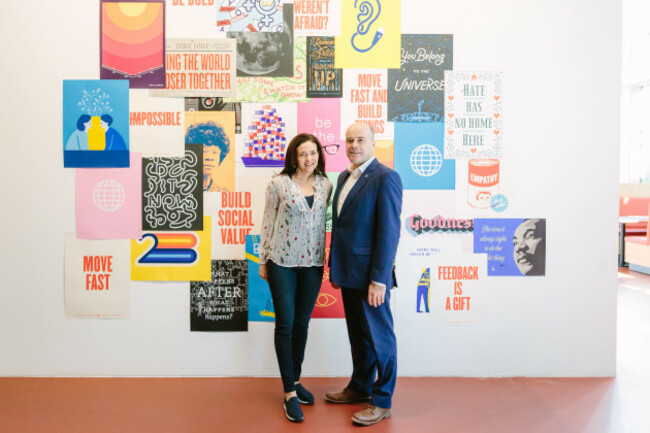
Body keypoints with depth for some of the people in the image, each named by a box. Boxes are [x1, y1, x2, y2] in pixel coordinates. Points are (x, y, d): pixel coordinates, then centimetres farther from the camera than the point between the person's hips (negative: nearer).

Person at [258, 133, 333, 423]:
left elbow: (327, 222, 9)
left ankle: (295, 380, 31)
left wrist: (328, 260, 7)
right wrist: (263, 261, -1)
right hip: (282, 261, -3)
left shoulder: (326, 186, 3)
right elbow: (268, 222, -2)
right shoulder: (279, 184, -6)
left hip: (313, 263, 3)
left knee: (302, 323, 13)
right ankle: (289, 394, 13)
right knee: (285, 324, 2)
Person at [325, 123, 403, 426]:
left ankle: (382, 401, 21)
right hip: (348, 273, 8)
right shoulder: (344, 177, 13)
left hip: (370, 275, -8)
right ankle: (360, 387, 37)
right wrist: (335, 268, 14)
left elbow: (389, 231, -17)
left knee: (379, 337, 6)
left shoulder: (385, 178, -13)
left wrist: (379, 279, -19)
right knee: (357, 335, 20)